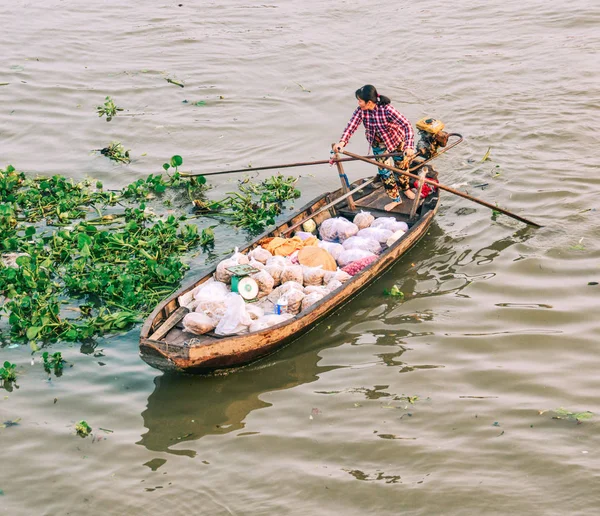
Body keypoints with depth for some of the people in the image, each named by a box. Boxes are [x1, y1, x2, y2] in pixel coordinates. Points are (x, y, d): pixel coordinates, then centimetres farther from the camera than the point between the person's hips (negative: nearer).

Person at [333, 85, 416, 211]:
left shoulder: (387, 110, -38)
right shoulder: (360, 110, -24)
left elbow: (407, 126, -40)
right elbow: (351, 125, -32)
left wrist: (409, 146, -50)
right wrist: (342, 141, -50)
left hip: (396, 140, -4)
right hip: (378, 142, 4)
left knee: (401, 165, 17)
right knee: (383, 170, 5)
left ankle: (405, 188, 46)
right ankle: (395, 199, 21)